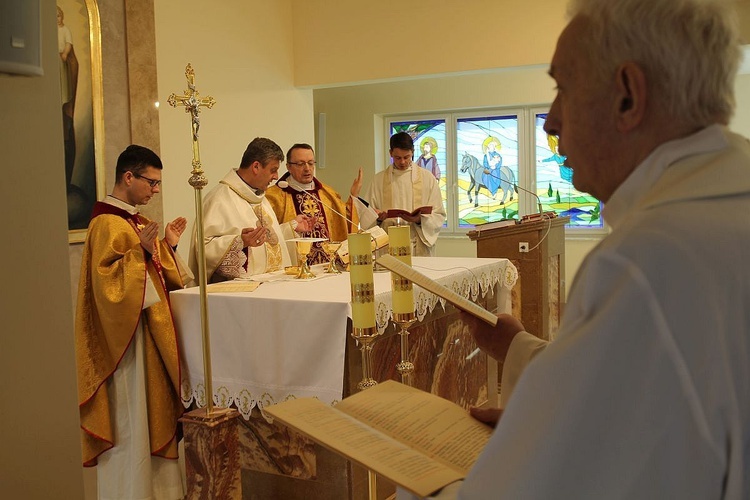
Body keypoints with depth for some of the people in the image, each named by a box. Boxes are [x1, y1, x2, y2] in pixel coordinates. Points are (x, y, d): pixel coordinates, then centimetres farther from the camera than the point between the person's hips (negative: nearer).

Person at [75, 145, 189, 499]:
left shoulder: (134, 220, 13)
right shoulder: (107, 223, -14)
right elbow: (106, 281, -22)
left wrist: (167, 246, 6)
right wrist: (140, 251, -28)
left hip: (151, 328, 10)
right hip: (128, 335, -10)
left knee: (154, 409, 16)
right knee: (131, 417, -1)